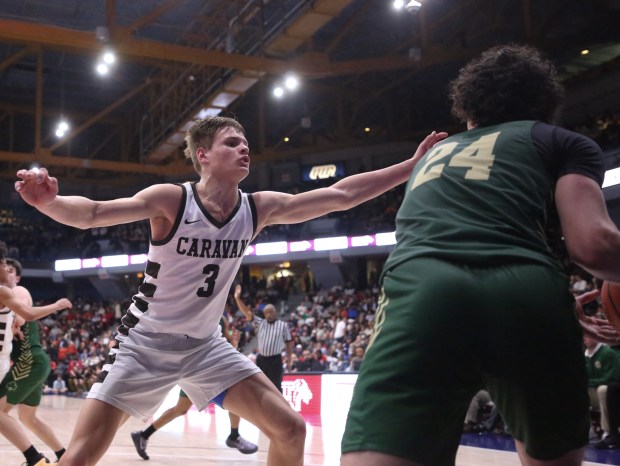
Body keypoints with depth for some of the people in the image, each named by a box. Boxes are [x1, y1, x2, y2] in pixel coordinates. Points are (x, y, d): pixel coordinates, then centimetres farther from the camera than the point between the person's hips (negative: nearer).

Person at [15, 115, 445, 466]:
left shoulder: (260, 208, -5)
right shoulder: (171, 199, -18)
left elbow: (341, 195, -6)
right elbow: (92, 214, -27)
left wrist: (413, 166, -9)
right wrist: (49, 201, -49)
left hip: (205, 344, 5)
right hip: (146, 342, -4)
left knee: (289, 429, -3)